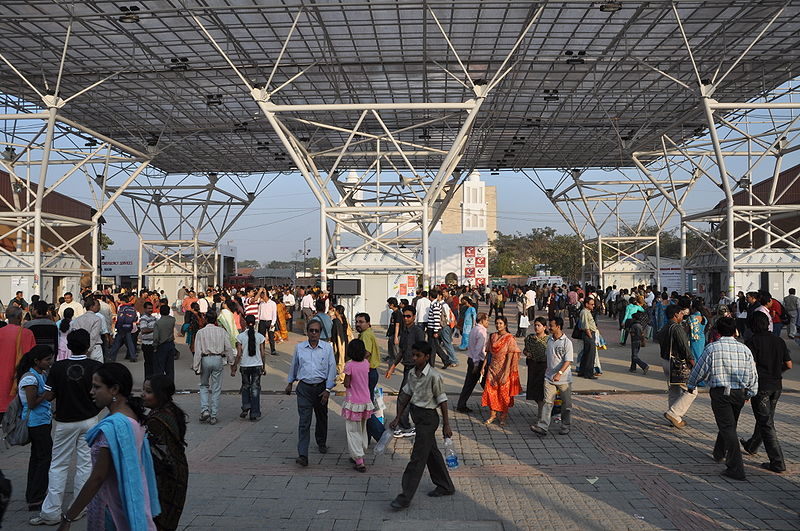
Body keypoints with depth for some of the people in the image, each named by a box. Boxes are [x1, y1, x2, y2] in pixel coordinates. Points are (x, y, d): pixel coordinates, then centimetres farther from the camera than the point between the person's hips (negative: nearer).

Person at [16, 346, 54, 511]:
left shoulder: (42, 374, 8)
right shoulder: (30, 378, -19)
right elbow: (32, 404, -19)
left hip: (43, 421, 10)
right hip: (36, 423, -10)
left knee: (37, 457, 17)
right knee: (45, 458, -8)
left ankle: (32, 495, 30)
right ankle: (35, 501, -2)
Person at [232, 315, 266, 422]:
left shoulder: (240, 337, -7)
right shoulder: (260, 336, -4)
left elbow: (239, 354, -8)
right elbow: (263, 354, -1)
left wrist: (234, 368, 0)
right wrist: (264, 367, 10)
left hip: (245, 366, 0)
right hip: (257, 365, 0)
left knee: (245, 386, 21)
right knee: (255, 389, 7)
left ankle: (246, 407, 5)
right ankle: (255, 414, 9)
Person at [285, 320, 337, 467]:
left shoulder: (327, 348, -4)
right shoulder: (299, 348, 0)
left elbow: (332, 369, -3)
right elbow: (294, 366, 15)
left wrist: (328, 389, -7)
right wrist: (289, 383, 23)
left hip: (321, 387, 1)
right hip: (304, 388, -1)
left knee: (322, 418, 19)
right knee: (304, 421, -9)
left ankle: (321, 443, 44)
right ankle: (303, 455, -13)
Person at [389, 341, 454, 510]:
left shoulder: (434, 376, -19)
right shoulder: (413, 374, 3)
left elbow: (442, 400, -13)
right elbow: (406, 395, 11)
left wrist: (446, 425, -9)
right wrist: (398, 418, 11)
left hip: (428, 418, -8)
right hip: (416, 415, 8)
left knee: (417, 458, -5)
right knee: (431, 453, 19)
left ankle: (405, 497, 0)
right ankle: (446, 486, 35)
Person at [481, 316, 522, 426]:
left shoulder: (509, 339, -11)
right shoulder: (492, 337, 6)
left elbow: (509, 358, -15)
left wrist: (505, 374, -19)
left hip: (504, 369, -5)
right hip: (493, 368, 5)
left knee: (503, 392, 4)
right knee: (491, 391, 3)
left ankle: (504, 415, 21)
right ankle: (493, 414, 18)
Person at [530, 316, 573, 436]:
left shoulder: (567, 342, -12)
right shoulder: (549, 340, 8)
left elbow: (568, 361, -16)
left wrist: (559, 373, -26)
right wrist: (547, 369, 17)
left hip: (564, 378, -5)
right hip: (549, 377, 5)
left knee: (566, 403, 9)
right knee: (548, 402, -3)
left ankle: (566, 426, 25)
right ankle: (542, 427, -10)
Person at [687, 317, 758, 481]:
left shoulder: (712, 348, -9)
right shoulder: (745, 349, 3)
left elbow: (700, 371, -3)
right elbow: (753, 375, 10)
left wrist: (691, 385, 15)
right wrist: (750, 393, 25)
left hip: (720, 392, -5)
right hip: (740, 393, 5)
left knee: (728, 428, -6)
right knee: (730, 425, 22)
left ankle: (736, 468, -12)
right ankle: (719, 453, 42)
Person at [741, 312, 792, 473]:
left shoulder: (752, 342, -11)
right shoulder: (779, 341, 5)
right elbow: (789, 365, 6)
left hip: (761, 386, -6)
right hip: (776, 386, 6)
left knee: (766, 423, -3)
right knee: (765, 418, 21)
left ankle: (777, 462, -6)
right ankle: (752, 446, 42)